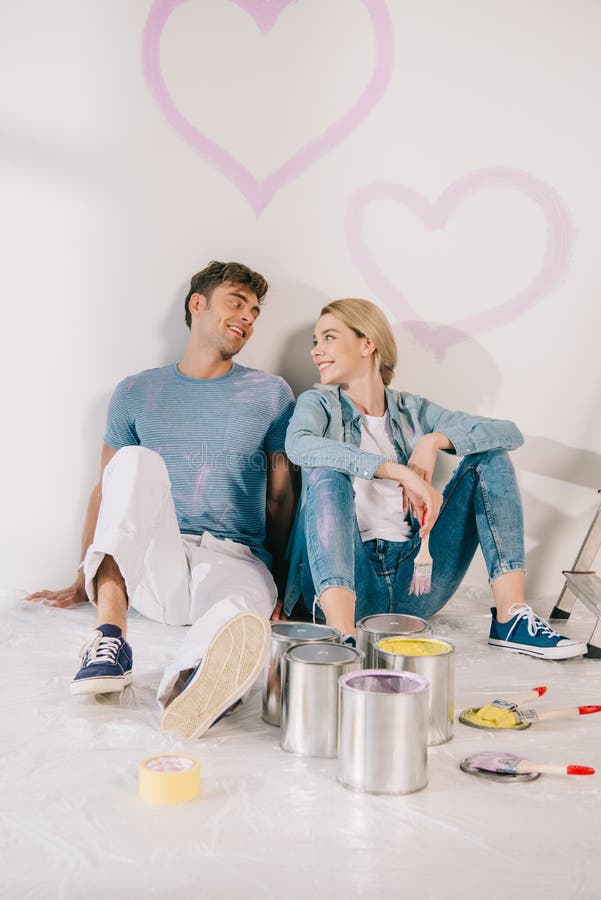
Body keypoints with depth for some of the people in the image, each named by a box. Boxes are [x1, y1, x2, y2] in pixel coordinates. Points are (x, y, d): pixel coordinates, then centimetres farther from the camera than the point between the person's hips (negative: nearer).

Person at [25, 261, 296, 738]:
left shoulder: (270, 394, 12)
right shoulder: (137, 393, 14)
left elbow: (281, 497, 12)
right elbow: (107, 489, 18)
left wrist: (280, 587, 5)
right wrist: (84, 583, 14)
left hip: (236, 562, -1)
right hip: (155, 564, 1)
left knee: (245, 621, -38)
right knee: (136, 461, -30)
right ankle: (110, 636, -40)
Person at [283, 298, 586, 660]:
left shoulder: (412, 411, 14)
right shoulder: (319, 405, 7)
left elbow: (510, 433, 4)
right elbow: (298, 445, -20)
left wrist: (434, 441, -14)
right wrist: (400, 472, -29)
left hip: (414, 579, 3)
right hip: (346, 580, -3)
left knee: (489, 457, -1)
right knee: (328, 476, -28)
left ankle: (511, 618, -14)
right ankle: (342, 639, -47)